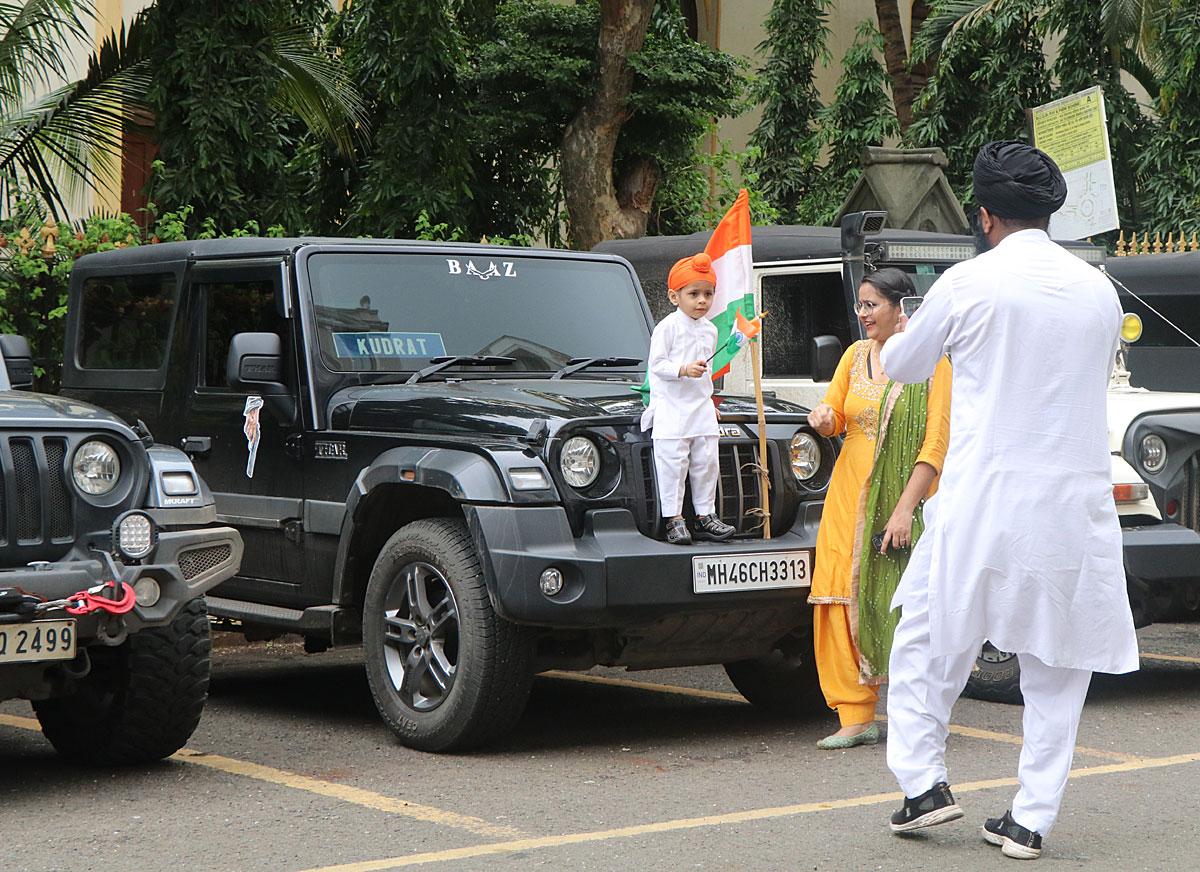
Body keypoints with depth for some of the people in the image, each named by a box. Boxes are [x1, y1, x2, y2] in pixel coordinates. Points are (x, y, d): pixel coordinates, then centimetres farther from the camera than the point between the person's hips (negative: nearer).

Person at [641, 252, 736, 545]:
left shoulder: (709, 330, 13)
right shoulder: (668, 328, -8)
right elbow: (656, 364, -12)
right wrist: (684, 370, -24)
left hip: (701, 408, 6)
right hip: (671, 408, -6)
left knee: (706, 463, 7)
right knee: (673, 464, -7)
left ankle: (705, 515, 15)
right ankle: (674, 519, -3)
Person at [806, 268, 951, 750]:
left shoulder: (931, 363, -7)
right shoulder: (856, 355, 11)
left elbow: (936, 444, -12)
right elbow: (833, 413, 14)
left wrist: (905, 508, -19)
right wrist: (823, 419, -11)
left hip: (903, 497, -5)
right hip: (850, 493, 5)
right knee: (842, 600, -2)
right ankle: (856, 717, 4)